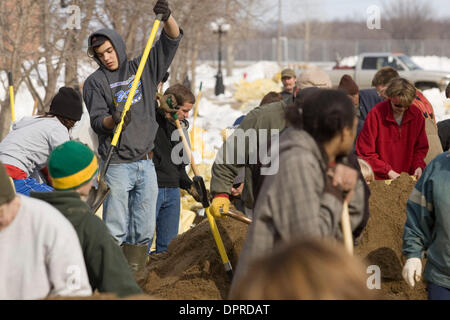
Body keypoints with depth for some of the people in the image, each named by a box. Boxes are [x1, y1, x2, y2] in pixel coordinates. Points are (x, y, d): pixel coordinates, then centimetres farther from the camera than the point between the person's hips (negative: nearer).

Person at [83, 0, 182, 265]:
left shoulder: (144, 67, 11)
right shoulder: (95, 82, 3)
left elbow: (173, 39, 7)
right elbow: (96, 121, -7)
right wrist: (113, 121, -29)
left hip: (146, 163, 4)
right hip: (117, 165, -4)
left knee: (144, 230, 6)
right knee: (115, 228, -7)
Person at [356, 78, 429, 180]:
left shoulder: (416, 115, 4)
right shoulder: (376, 114, -8)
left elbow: (421, 148, 18)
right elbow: (365, 152, -5)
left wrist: (419, 166, -1)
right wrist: (388, 171, -11)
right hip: (379, 180, -3)